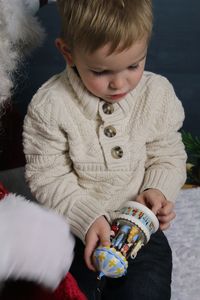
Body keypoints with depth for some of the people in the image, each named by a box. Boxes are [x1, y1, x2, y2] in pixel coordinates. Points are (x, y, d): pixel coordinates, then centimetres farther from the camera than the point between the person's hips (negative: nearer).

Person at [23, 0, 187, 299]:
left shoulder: (158, 93, -9)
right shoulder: (49, 106, -17)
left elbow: (168, 156, 2)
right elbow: (48, 177, -12)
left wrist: (157, 190, -18)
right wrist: (87, 217, -24)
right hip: (71, 220, -1)